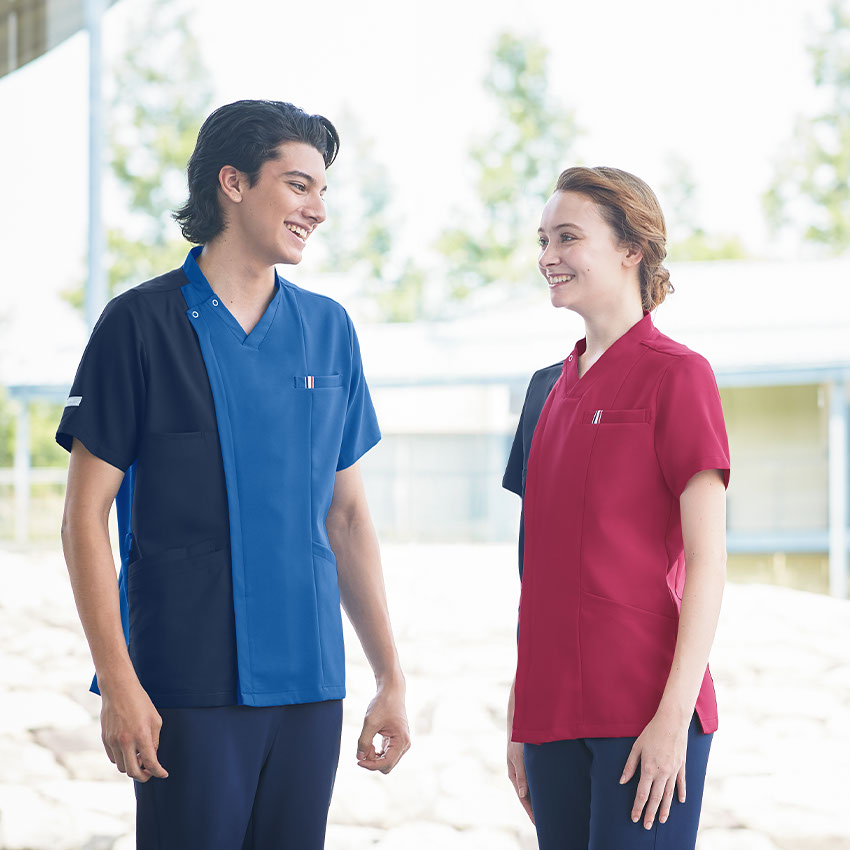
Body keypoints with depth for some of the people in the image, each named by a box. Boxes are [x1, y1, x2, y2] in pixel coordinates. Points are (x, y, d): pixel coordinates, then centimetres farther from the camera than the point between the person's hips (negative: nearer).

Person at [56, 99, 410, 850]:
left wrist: (391, 679, 10)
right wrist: (118, 683, -12)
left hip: (310, 685, 4)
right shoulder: (141, 325, -3)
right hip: (189, 689, -4)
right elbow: (85, 514, -4)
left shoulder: (329, 330, 10)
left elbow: (347, 514, 14)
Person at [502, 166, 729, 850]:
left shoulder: (676, 374, -6)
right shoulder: (549, 389, 14)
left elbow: (708, 563, -10)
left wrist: (675, 716, -16)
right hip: (553, 713, 6)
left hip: (646, 714, -6)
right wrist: (520, 712, 14)